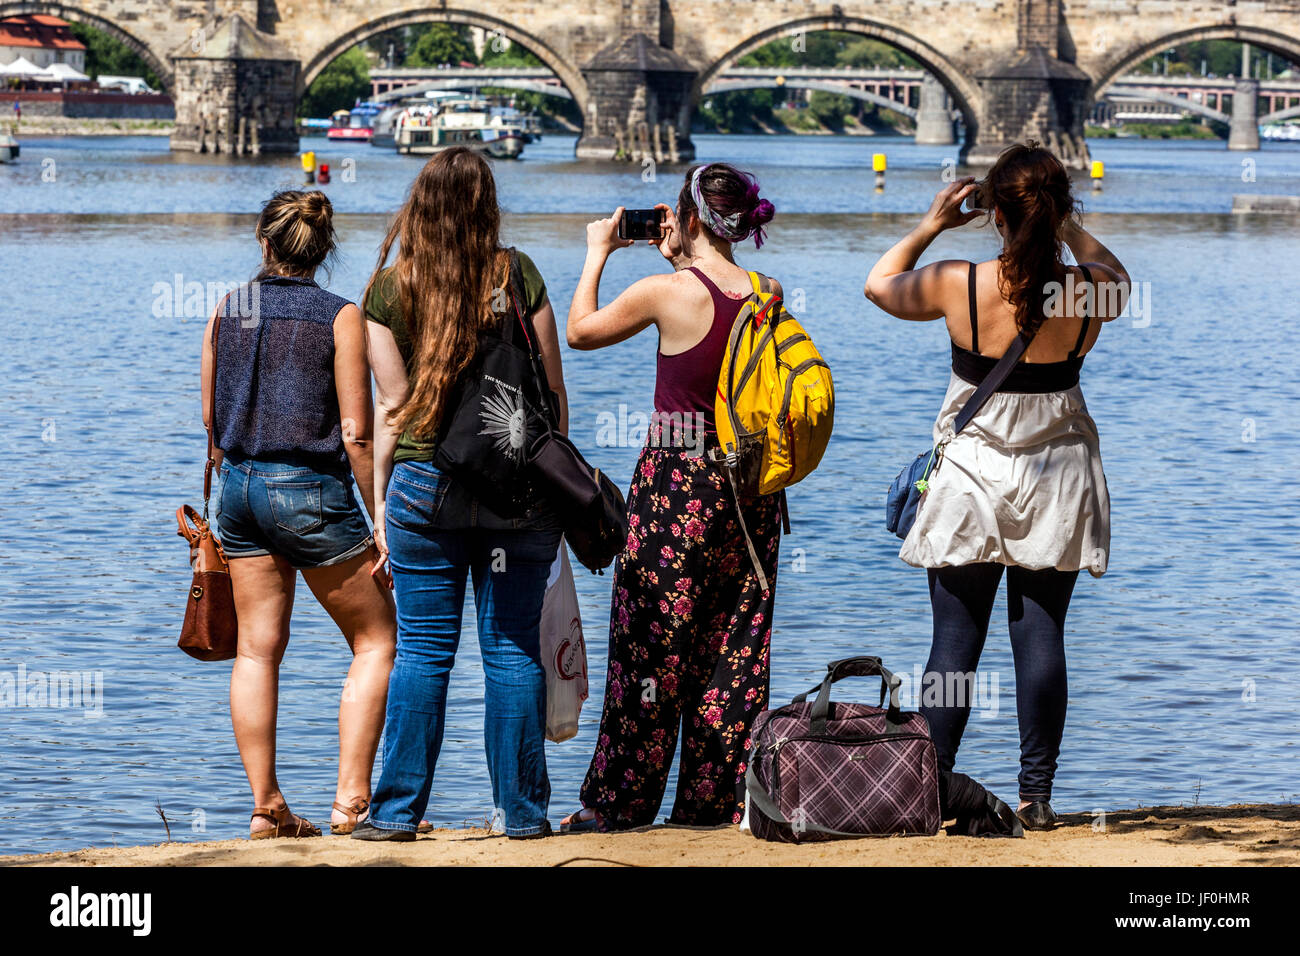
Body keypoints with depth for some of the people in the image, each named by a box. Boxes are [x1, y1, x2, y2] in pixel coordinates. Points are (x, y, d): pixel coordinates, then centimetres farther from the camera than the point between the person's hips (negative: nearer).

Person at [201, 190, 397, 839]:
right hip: (310, 491, -5)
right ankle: (351, 801, -3)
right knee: (376, 640, 6)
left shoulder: (228, 310, 4)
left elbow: (212, 417, 11)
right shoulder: (339, 317, -9)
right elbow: (356, 434, -11)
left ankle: (266, 808, 5)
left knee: (257, 648, 9)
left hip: (239, 487, 5)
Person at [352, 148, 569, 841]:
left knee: (422, 650, 5)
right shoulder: (517, 275, -2)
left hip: (424, 481, 0)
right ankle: (522, 810, 8)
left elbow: (392, 405, -1)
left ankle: (399, 810, 6)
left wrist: (380, 498, 7)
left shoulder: (389, 288, -2)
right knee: (513, 649, 5)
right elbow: (553, 389, 2)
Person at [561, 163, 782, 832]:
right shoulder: (769, 294, 0)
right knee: (734, 649, 11)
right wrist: (683, 261, 25)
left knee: (650, 648, 3)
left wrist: (597, 253, 13)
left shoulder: (666, 291, -15)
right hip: (749, 486, 5)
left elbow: (580, 331, 1)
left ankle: (616, 804, 9)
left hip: (675, 484, -5)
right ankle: (718, 801, 14)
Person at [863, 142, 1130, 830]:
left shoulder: (959, 285, -14)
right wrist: (1069, 229, 19)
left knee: (955, 637, 3)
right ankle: (1035, 794, 5)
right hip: (1055, 477, 1)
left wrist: (932, 224, 11)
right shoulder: (1087, 289, -9)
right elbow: (1119, 280, 19)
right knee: (1041, 633, 4)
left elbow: (881, 285, 7)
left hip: (972, 474, -1)